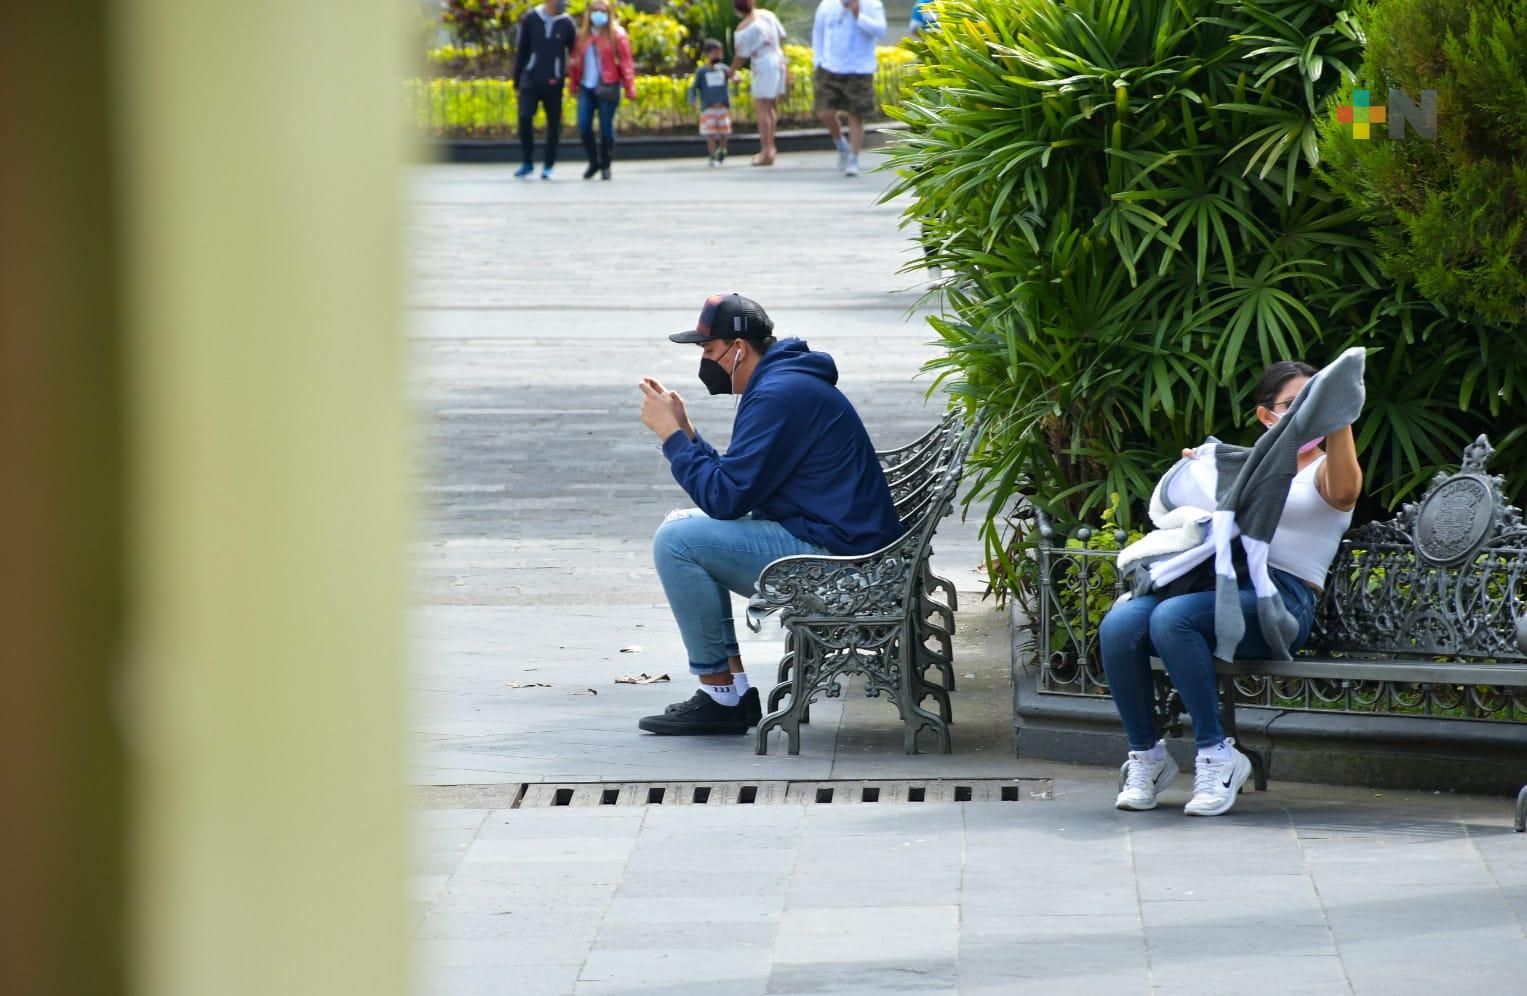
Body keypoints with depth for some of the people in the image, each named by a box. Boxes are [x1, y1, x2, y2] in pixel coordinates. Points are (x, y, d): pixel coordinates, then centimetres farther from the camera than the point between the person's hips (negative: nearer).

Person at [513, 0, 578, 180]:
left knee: (553, 123, 3)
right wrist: (517, 83, 6)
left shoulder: (566, 23, 1)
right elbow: (521, 52, 7)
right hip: (531, 79, 0)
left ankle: (549, 165, 15)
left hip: (554, 82, 0)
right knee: (525, 117, -14)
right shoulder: (530, 18, 1)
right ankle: (527, 162, -1)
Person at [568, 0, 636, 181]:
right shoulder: (582, 36, 13)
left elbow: (626, 62, -5)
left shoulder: (617, 36, 0)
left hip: (607, 89, -4)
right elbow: (576, 60, 15)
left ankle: (605, 165, 11)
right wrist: (574, 83, 9)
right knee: (583, 127, -3)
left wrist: (629, 88, -11)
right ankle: (593, 162, 14)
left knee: (606, 128, -2)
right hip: (586, 88, 4)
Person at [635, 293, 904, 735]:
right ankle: (734, 688, 12)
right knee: (682, 526, 19)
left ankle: (720, 695, -10)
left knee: (677, 541, -16)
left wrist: (671, 435, -10)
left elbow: (726, 498, -20)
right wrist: (683, 431, 10)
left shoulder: (779, 395, -18)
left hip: (833, 557, -11)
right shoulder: (781, 382, 17)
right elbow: (733, 481, 18)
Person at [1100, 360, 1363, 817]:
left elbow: (1344, 491, -13)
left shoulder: (1324, 470, 12)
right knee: (1118, 625, -23)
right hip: (1219, 582, 6)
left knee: (1172, 619, -35)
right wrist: (1196, 470, 18)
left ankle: (1216, 755, -27)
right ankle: (1145, 754, -10)